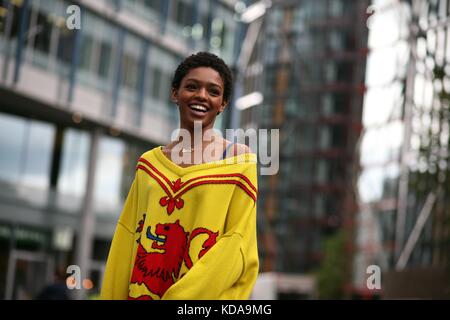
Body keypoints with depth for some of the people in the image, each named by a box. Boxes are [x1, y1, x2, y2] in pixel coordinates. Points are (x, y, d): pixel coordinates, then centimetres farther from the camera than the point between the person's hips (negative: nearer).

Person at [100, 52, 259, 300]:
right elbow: (127, 239, 5)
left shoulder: (240, 160, -4)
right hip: (139, 292, 3)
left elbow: (238, 244, -10)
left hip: (206, 293, -3)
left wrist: (179, 296, -18)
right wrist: (112, 296, -3)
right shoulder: (148, 162, 6)